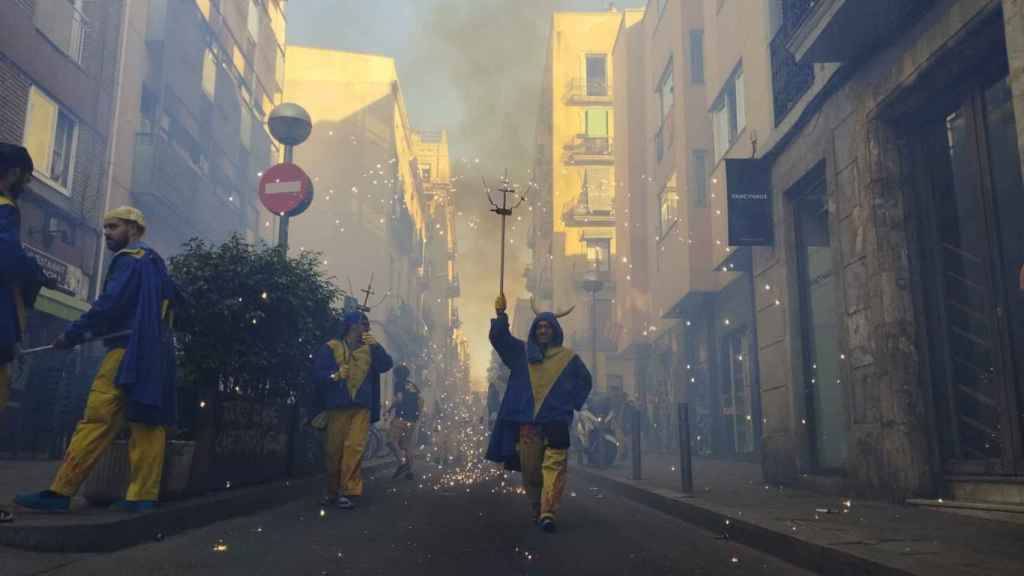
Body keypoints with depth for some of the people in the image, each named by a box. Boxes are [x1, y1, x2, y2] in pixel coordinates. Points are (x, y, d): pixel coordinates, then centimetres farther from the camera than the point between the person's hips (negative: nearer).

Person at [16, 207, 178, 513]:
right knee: (148, 424, 2)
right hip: (155, 354, 9)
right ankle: (144, 496, 0)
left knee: (96, 421, -8)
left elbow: (109, 305, -14)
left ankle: (60, 492, -7)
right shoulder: (156, 263, 24)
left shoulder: (129, 259, -3)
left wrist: (72, 335, -7)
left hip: (129, 351, -9)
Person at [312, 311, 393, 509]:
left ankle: (349, 492, -7)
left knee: (355, 448, -9)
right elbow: (317, 374, 0)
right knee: (333, 450, 1)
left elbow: (386, 365, 2)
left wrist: (376, 345, -8)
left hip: (361, 407, 2)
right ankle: (332, 491, 15)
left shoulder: (369, 349, 14)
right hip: (337, 406, -1)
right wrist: (335, 376, -18)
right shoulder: (331, 347, 4)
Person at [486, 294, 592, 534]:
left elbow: (585, 380, 19)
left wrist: (572, 403, 7)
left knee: (554, 466, -14)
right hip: (526, 422, 2)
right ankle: (538, 510, 18)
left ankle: (548, 513, -20)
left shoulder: (568, 357, 9)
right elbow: (499, 338, 2)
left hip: (556, 421, -2)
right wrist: (501, 315, -14)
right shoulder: (521, 352, 12)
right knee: (530, 470, 4)